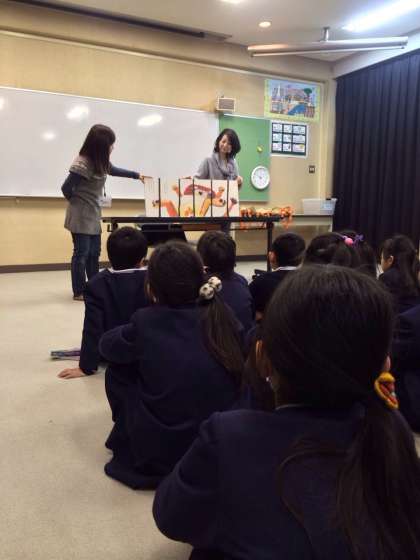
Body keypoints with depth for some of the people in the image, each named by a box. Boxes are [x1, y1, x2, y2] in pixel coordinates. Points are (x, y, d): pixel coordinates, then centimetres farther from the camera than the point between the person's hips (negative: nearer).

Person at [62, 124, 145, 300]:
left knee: (94, 253, 13)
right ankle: (79, 291, 5)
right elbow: (66, 188, -18)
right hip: (80, 216, -9)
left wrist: (137, 175, 31)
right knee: (82, 252, -4)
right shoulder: (82, 164, -21)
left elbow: (114, 170, 28)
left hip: (93, 215, 9)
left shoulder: (100, 161, 7)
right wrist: (77, 203, -1)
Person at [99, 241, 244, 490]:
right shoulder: (223, 315, -6)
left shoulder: (146, 321, -13)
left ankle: (130, 444, 27)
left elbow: (107, 345, 7)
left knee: (118, 369, 13)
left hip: (161, 453, -3)